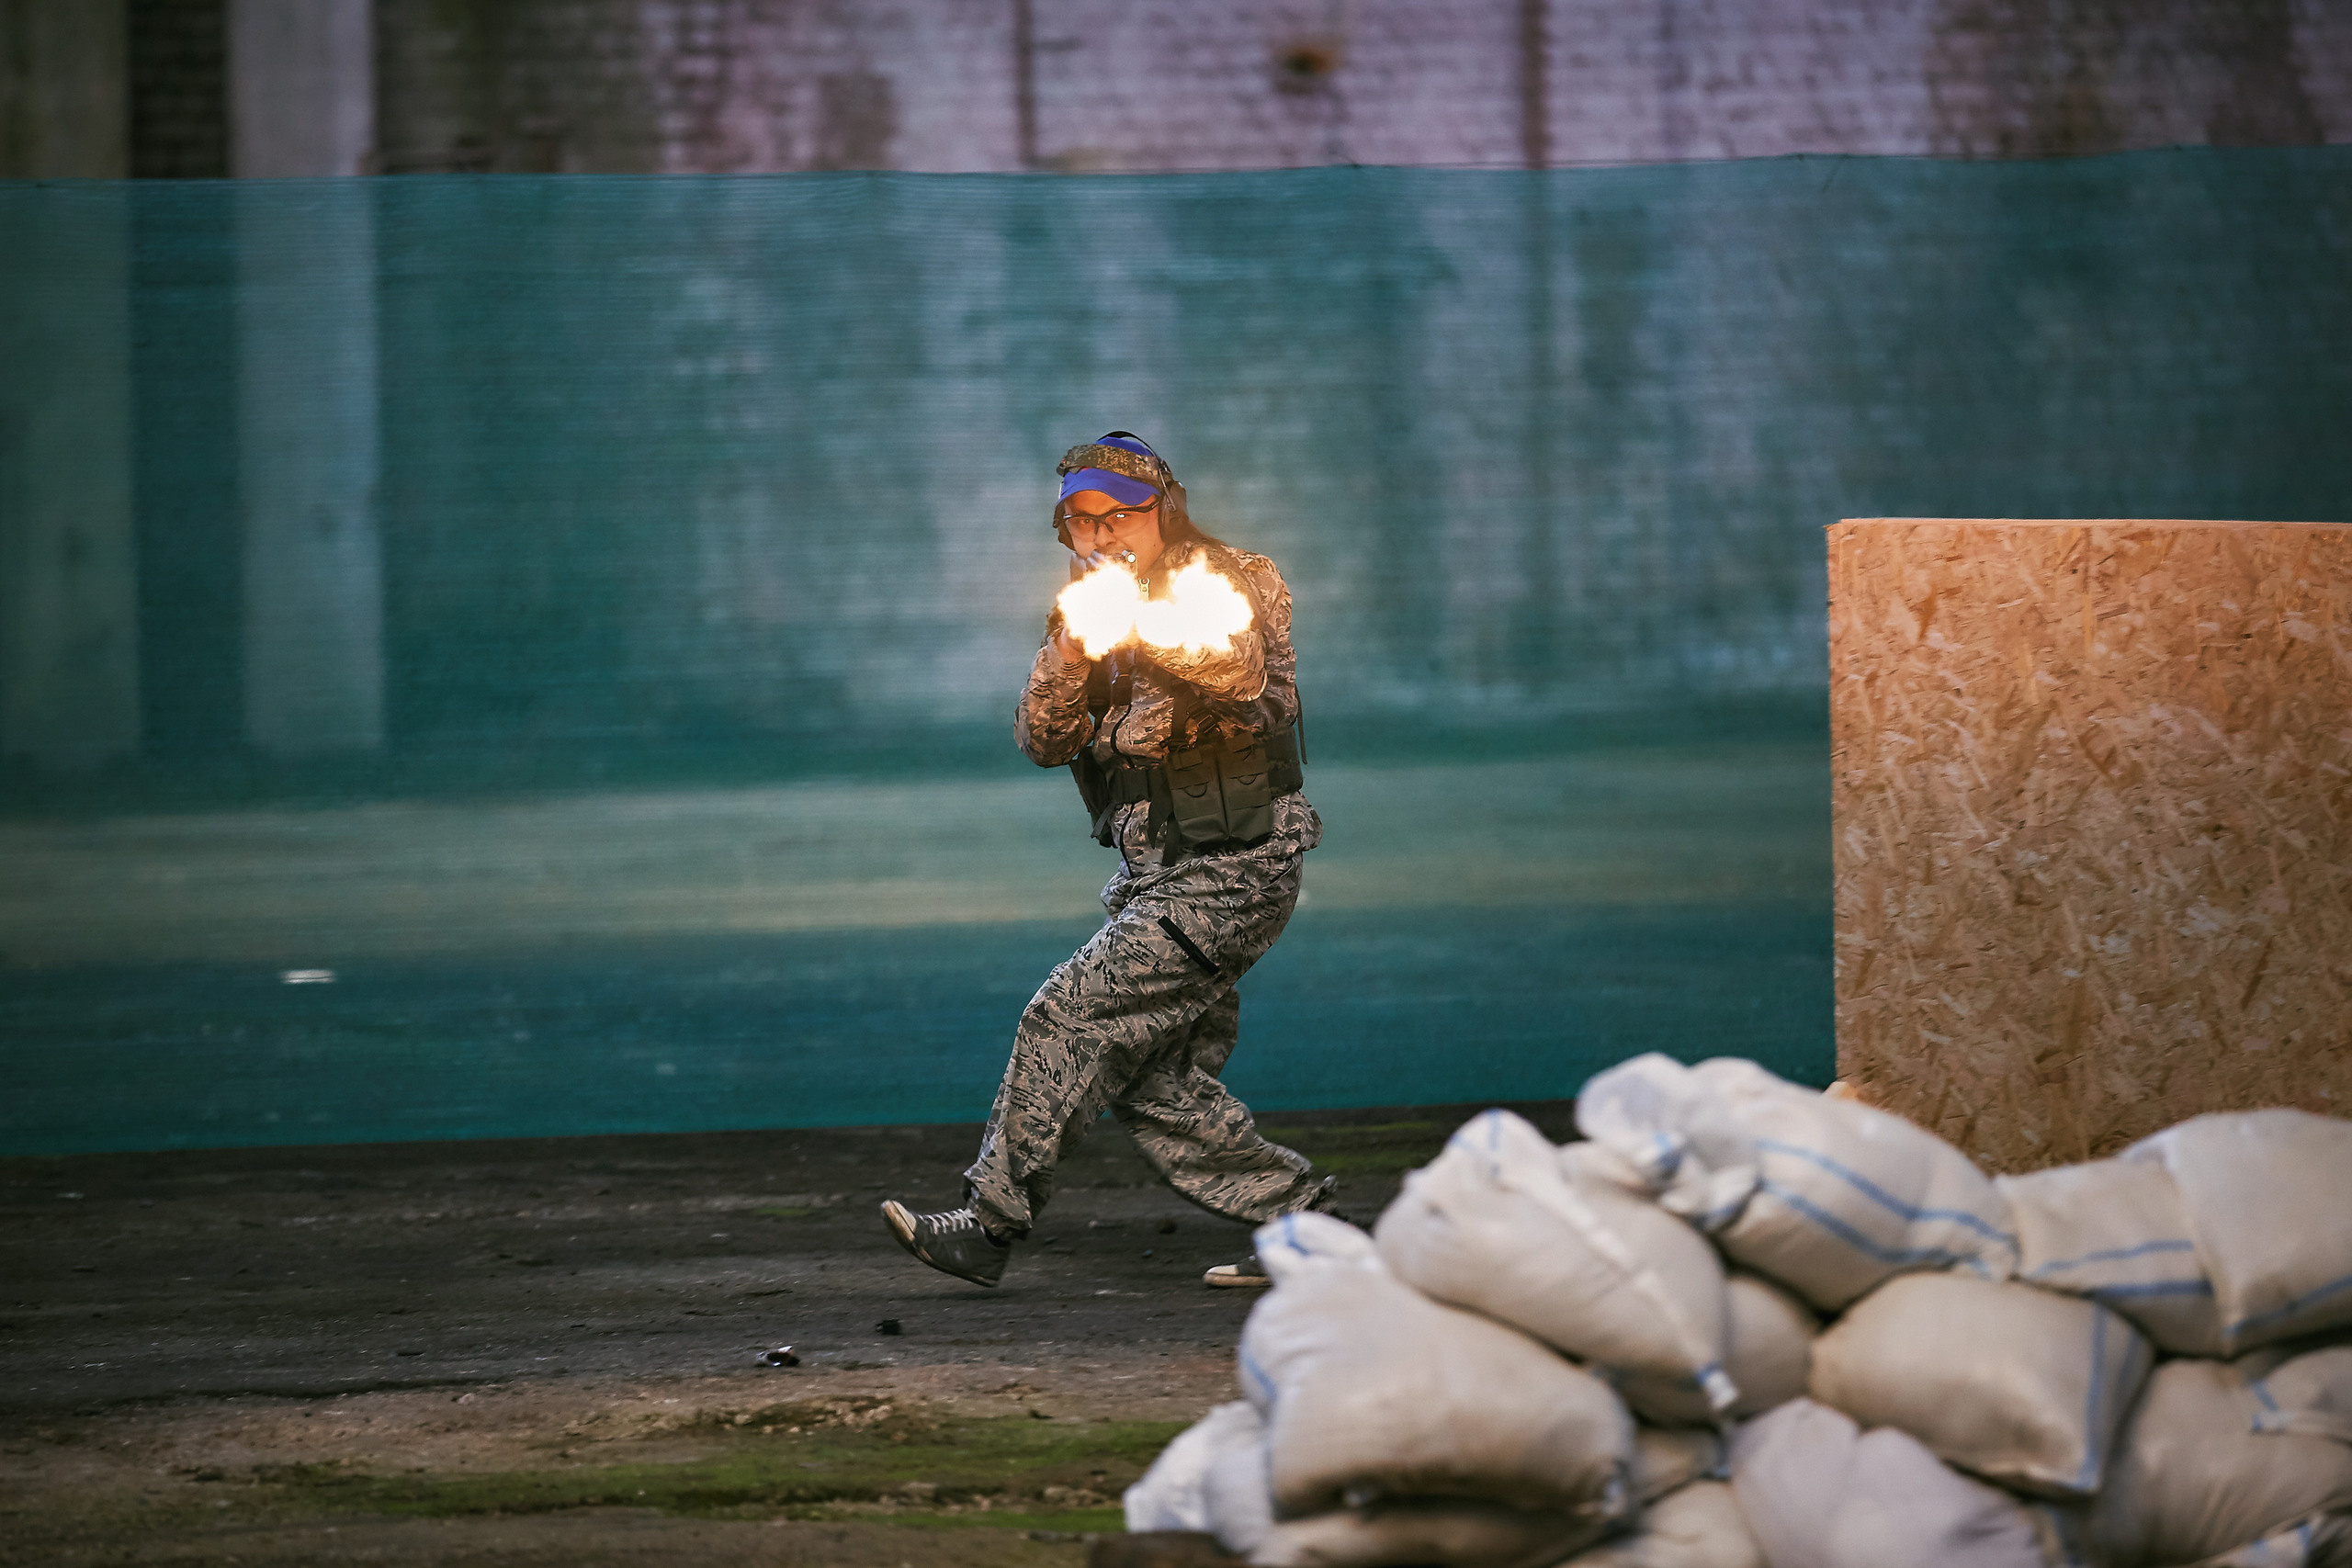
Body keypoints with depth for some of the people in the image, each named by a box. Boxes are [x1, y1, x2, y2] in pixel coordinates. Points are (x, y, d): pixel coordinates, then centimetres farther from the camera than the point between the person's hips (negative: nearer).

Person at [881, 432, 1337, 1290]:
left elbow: (1240, 675, -28)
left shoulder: (1231, 584, -6)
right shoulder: (1103, 613, 14)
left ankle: (990, 1225, -13)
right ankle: (1303, 1219, 12)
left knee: (1067, 1018, -15)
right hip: (1156, 876, 8)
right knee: (1156, 1083, 4)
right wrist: (1069, 650, -17)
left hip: (1227, 873, -8)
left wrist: (1134, 624, -42)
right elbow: (1043, 740, 2)